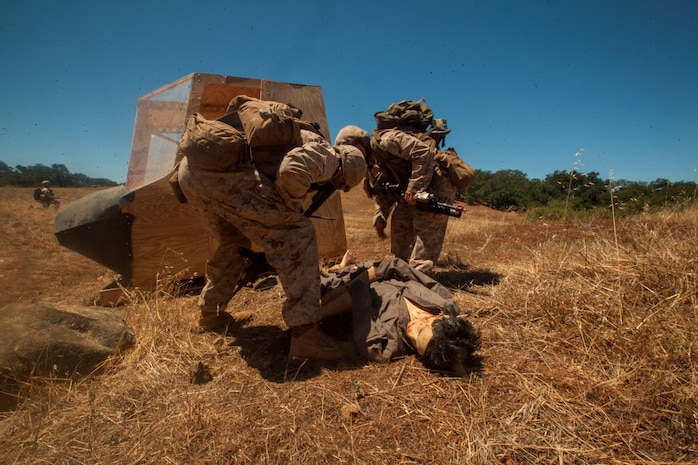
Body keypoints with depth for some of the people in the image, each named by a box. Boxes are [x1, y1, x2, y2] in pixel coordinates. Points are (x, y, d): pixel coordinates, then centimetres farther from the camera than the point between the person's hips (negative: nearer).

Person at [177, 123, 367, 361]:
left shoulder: (303, 140, 33)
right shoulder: (326, 154, 5)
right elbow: (292, 171, -18)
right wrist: (294, 208, -1)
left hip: (189, 169, 10)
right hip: (222, 172, -10)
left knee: (233, 239, 29)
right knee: (295, 233, -6)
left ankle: (210, 313, 41)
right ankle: (305, 333, -7)